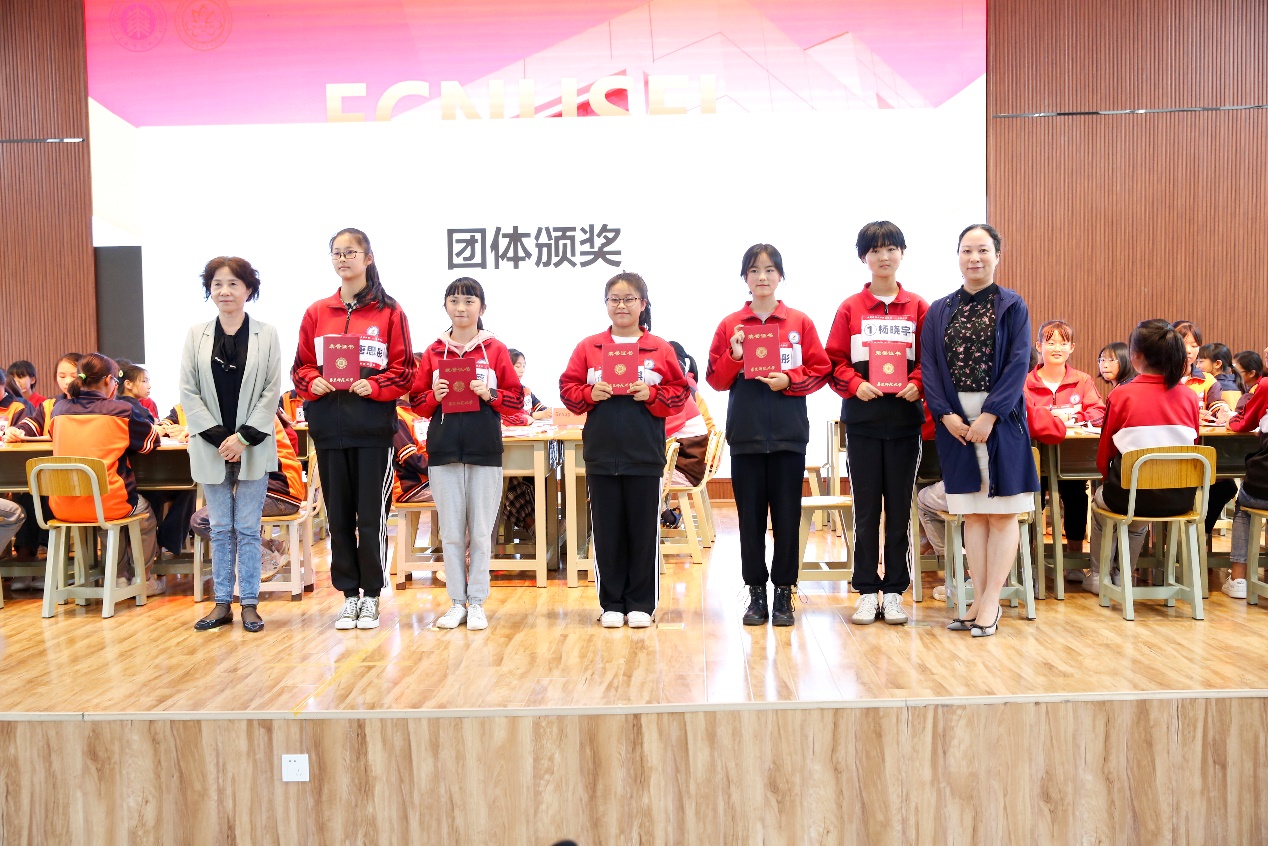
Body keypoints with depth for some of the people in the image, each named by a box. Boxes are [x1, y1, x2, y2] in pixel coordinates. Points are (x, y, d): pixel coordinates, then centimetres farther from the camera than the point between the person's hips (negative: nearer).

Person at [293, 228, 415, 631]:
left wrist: (374, 386, -16)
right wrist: (313, 382, -8)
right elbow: (301, 367, 13)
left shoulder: (389, 312, 1)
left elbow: (404, 370, 0)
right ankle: (349, 595, 20)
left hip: (373, 426, -3)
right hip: (328, 427, 3)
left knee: (371, 514, 1)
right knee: (338, 514, 9)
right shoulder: (317, 313, 11)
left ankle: (371, 596, 14)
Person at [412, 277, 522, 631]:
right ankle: (456, 602, 16)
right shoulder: (433, 352, 9)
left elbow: (516, 399, 4)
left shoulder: (496, 350, 5)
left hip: (485, 450, -1)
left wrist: (490, 394, -13)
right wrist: (434, 396, -8)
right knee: (451, 531, 6)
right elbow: (417, 400, 12)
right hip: (444, 449, 2)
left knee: (481, 531, 3)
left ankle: (477, 603, 13)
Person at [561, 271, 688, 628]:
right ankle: (611, 604, 18)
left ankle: (641, 603, 18)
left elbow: (679, 392, 2)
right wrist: (590, 394, -13)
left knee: (644, 531, 5)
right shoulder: (587, 348, 6)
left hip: (645, 455, -1)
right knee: (607, 531, 7)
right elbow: (568, 390, 6)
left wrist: (652, 394, -14)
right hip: (601, 455, 1)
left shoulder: (660, 349, 3)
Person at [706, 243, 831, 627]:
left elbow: (820, 370, 3)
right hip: (745, 433, 1)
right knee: (750, 516, 5)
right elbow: (716, 379, 6)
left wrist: (789, 380, -13)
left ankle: (784, 593, 14)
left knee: (787, 515, 3)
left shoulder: (800, 322, 5)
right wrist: (734, 357, -12)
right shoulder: (730, 325, 7)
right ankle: (756, 593, 15)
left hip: (788, 433, 0)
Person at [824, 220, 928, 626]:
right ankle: (867, 592, 13)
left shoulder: (918, 307, 7)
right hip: (862, 420, 0)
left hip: (905, 417, 1)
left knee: (900, 507, 5)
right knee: (866, 508, 4)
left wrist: (917, 384, -13)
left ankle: (894, 592, 15)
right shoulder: (849, 308, 5)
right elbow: (835, 361, 2)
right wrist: (855, 384, -14)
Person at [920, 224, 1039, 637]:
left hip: (1001, 419, -3)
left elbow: (1018, 364, -8)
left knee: (1002, 513, 1)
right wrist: (946, 414, -10)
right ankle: (980, 600, 14)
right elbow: (930, 368, 3)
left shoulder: (1012, 306, 1)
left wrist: (989, 415, -17)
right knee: (972, 514, 7)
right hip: (955, 420, 3)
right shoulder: (940, 311, 9)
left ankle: (991, 603, 6)